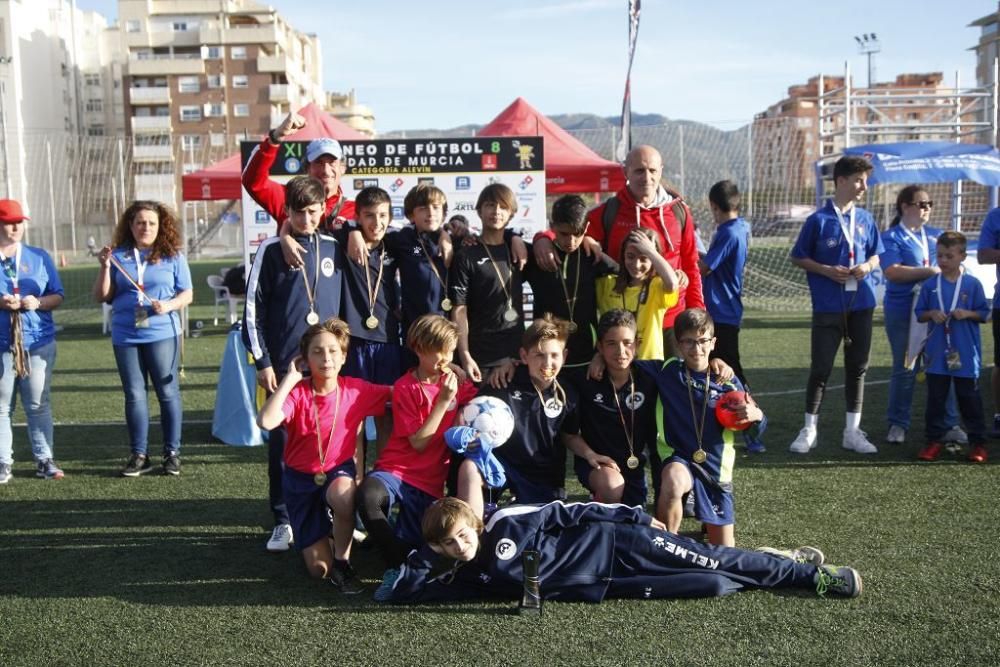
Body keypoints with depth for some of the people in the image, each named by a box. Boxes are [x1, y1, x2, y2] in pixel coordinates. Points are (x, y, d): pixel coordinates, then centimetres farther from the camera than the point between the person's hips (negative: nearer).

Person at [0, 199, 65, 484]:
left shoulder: (39, 257, 10)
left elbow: (58, 296, 10)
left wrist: (37, 303, -11)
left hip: (39, 343, 2)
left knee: (38, 404, 6)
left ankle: (44, 460, 11)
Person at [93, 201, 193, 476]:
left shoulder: (173, 256, 5)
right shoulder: (118, 255, 8)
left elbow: (187, 294, 5)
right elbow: (102, 296, 8)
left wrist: (169, 305, -14)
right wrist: (105, 267, -6)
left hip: (163, 334, -2)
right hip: (125, 336, 2)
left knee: (168, 393, 1)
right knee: (134, 395, 5)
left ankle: (172, 453, 10)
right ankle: (139, 455, 12)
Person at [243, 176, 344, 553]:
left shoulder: (334, 248, 8)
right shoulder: (271, 250, 0)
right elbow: (253, 308, -1)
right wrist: (262, 362, -5)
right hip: (285, 364, -2)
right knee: (282, 442, 2)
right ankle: (282, 522, 12)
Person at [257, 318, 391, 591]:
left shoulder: (356, 390, -11)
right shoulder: (297, 393, -17)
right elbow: (266, 421, -36)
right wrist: (289, 378, -28)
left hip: (339, 470, 0)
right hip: (301, 478, 0)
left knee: (343, 493, -41)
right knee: (319, 568, -3)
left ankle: (342, 561, -14)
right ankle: (316, 535, 35)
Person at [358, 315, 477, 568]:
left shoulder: (455, 382, 5)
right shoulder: (406, 387, -7)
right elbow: (418, 443, -12)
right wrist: (443, 400, -18)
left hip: (430, 483, 4)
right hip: (396, 471, -4)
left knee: (411, 545, -6)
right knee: (368, 497, -37)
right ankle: (401, 564, -18)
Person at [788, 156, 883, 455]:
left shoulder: (865, 219, 8)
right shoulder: (818, 220, -5)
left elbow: (876, 255, 16)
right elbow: (798, 258, 0)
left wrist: (868, 266, -5)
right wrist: (826, 270, -14)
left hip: (861, 304, 4)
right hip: (828, 306, -4)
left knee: (857, 366, 8)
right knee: (821, 367, 0)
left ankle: (852, 431, 19)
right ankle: (809, 430, 13)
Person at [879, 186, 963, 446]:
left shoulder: (936, 235, 12)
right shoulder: (891, 237, -4)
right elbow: (892, 271, -17)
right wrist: (930, 271, -16)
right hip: (903, 313, -4)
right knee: (904, 369, 5)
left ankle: (950, 425, 13)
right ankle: (898, 424, 17)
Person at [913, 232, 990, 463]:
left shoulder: (972, 284, -2)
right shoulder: (930, 285, 3)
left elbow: (984, 314, 2)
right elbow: (919, 314, 8)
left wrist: (967, 313, -16)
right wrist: (931, 314, -12)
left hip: (966, 355, -2)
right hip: (937, 355, 2)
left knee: (970, 399, 5)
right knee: (935, 399, 8)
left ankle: (978, 442, 14)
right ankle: (934, 440, 17)